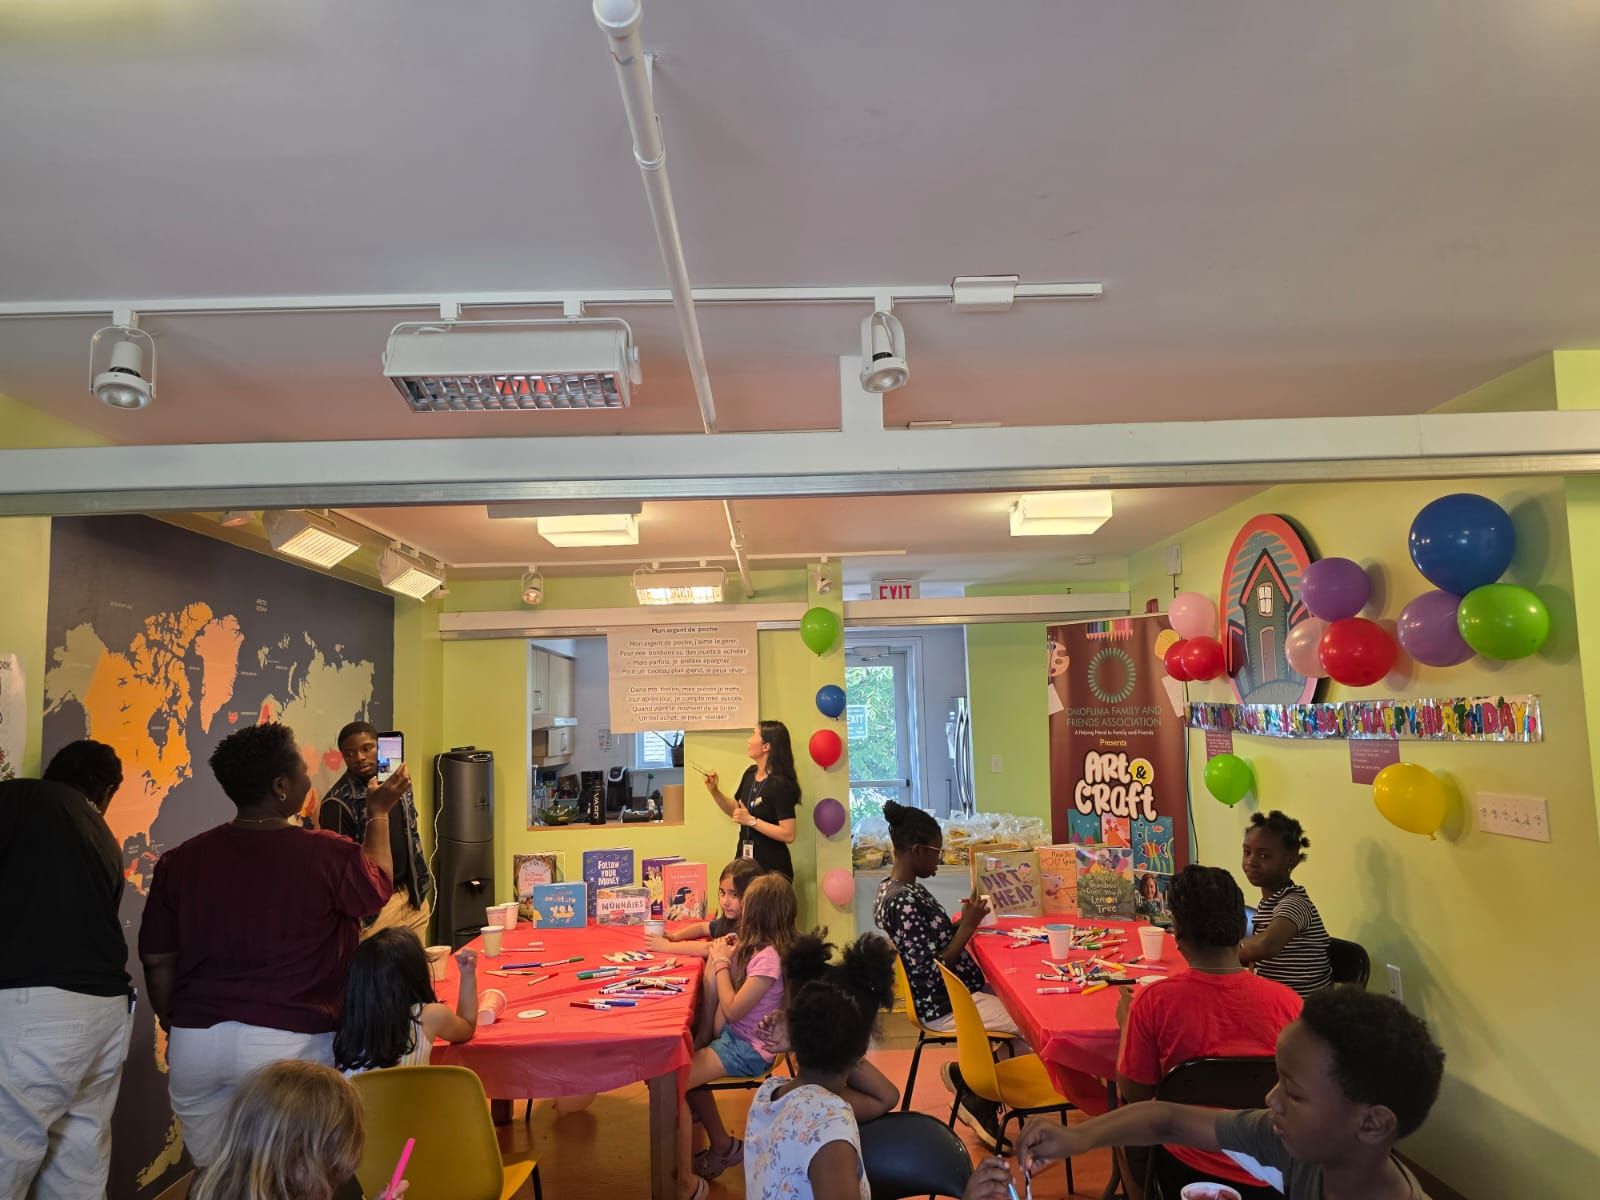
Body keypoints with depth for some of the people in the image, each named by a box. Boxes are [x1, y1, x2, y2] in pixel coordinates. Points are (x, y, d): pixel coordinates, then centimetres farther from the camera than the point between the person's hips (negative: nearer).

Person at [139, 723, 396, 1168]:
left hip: (195, 1043, 4)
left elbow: (157, 961, 6)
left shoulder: (180, 861, 0)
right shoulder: (330, 855, -10)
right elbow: (377, 887, 11)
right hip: (290, 1042, -4)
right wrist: (379, 814, 25)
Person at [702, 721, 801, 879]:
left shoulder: (780, 784, -20)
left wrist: (751, 820, -22)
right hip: (745, 861, 7)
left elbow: (788, 835, -23)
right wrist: (714, 792, 3)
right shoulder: (750, 773, 3)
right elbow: (735, 810, 17)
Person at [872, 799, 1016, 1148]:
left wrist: (964, 920, 3)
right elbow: (932, 972, -27)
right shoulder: (905, 903, -27)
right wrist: (968, 926, -20)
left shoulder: (894, 888, 5)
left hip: (947, 994, 10)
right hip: (945, 1006, -10)